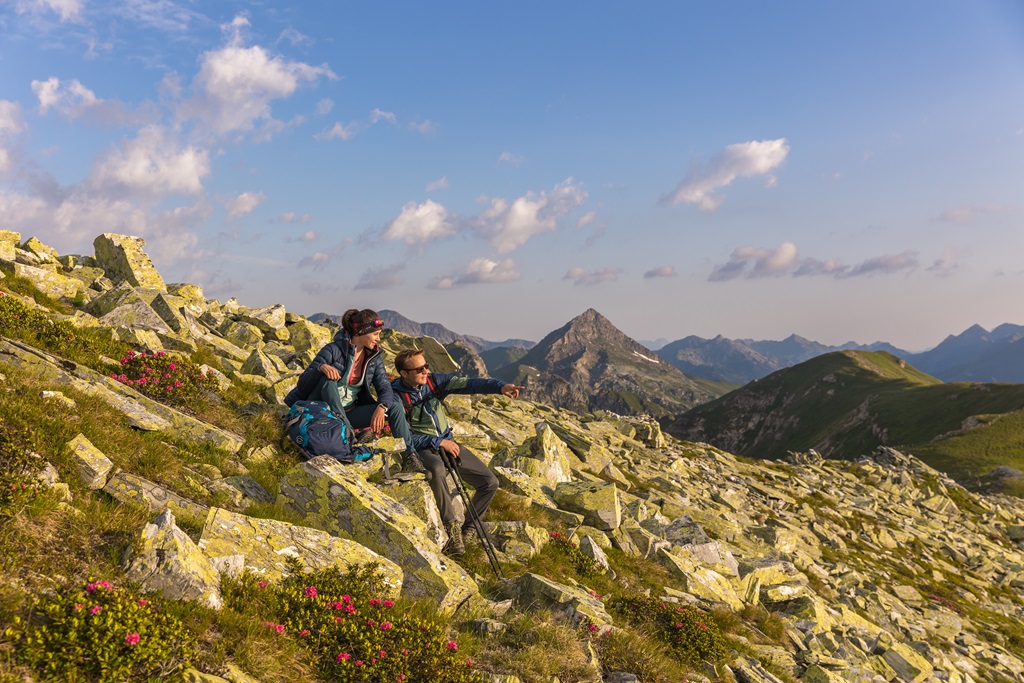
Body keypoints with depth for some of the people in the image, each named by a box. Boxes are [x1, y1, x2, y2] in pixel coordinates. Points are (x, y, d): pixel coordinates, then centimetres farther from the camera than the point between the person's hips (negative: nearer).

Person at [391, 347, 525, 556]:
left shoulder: (434, 381, -3)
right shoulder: (396, 397, -15)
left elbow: (466, 384, -15)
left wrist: (500, 386, -30)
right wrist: (438, 442, -22)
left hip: (447, 443, 6)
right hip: (421, 449, -6)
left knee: (490, 482, -2)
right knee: (436, 468, -42)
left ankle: (466, 531, 10)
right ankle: (451, 526, -27)